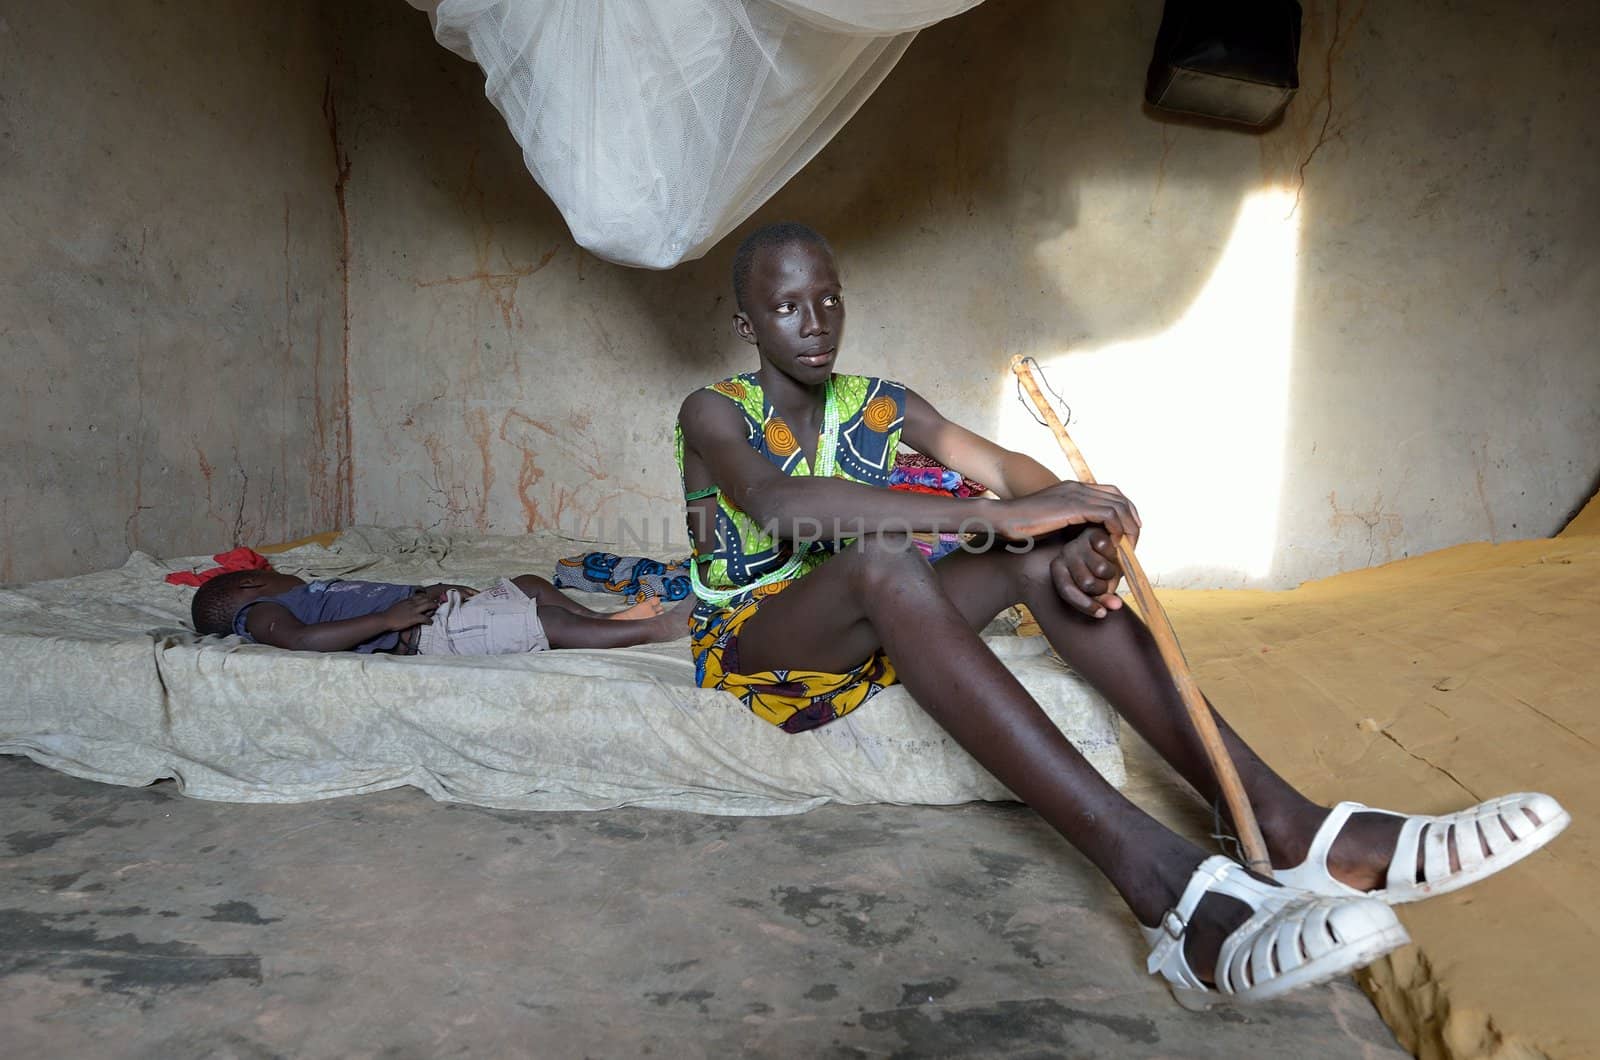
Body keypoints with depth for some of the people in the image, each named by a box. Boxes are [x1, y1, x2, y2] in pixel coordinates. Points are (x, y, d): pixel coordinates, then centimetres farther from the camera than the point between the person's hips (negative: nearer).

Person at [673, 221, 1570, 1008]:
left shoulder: (884, 407, 10)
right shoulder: (715, 414, -6)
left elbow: (1013, 470, -3)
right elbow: (783, 506, -30)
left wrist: (1077, 533, -29)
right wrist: (995, 514, -37)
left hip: (869, 634, 5)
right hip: (755, 645, -5)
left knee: (1042, 550, -20)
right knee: (883, 558, -38)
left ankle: (1283, 822, -33)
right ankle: (1158, 876, -52)